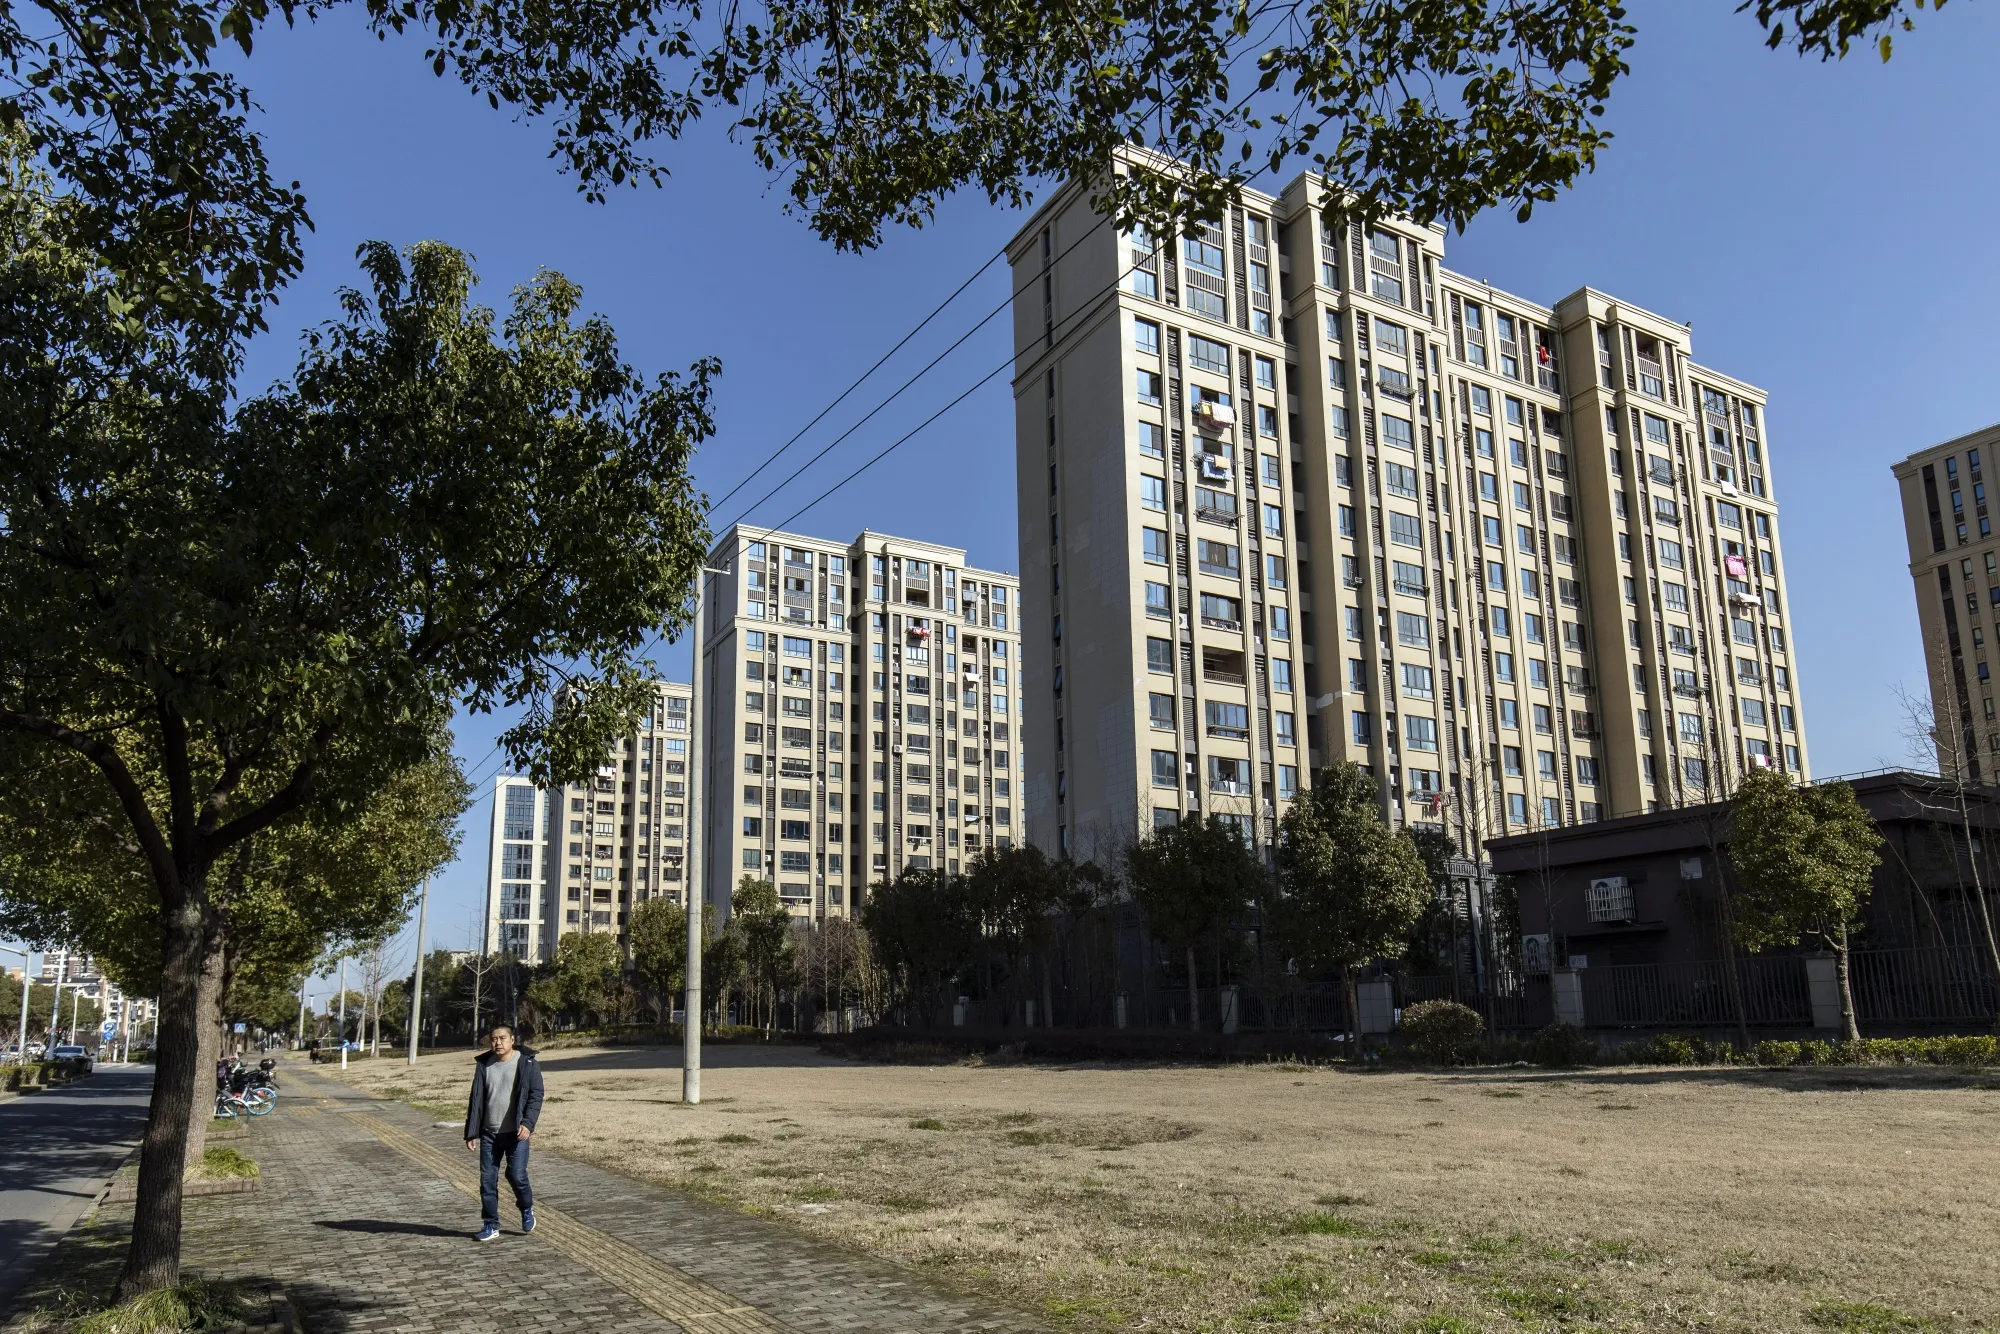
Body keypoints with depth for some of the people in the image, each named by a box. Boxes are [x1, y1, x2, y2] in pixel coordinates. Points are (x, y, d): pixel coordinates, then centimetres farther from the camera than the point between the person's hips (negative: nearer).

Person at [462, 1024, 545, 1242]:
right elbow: (476, 1100, 8)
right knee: (487, 1179, 4)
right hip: (489, 1133, 4)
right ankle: (491, 1225, 17)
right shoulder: (484, 1065, 7)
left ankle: (526, 1209, 22)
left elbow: (536, 1095, -6)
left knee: (516, 1175, -8)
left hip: (516, 1133, -4)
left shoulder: (527, 1063, -4)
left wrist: (527, 1123, -18)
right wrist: (471, 1133, 3)